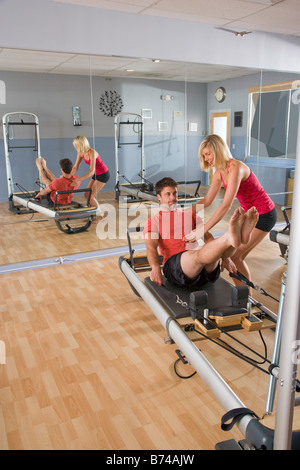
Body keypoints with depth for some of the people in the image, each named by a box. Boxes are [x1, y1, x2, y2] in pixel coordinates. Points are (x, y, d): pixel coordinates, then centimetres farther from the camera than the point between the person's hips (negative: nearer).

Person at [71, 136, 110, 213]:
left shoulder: (92, 153, -30)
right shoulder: (81, 153, -6)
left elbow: (92, 171, -35)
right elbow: (75, 167, -3)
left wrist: (78, 179, -40)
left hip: (103, 174, -8)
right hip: (96, 174, 8)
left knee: (91, 196, -9)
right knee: (87, 194, 4)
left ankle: (98, 213, 9)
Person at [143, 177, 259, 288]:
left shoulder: (190, 215, 29)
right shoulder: (153, 221, 15)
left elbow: (208, 238, 21)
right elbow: (151, 247, -4)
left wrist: (225, 257, 6)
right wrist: (155, 268, -26)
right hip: (174, 265, -4)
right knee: (200, 254, -38)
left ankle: (240, 236, -58)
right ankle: (231, 237, -63)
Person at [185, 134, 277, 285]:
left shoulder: (236, 168, -27)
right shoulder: (219, 172, 1)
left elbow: (226, 205, -34)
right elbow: (207, 201, 8)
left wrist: (201, 231, -35)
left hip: (264, 215, -8)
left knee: (233, 255, -6)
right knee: (237, 256, 10)